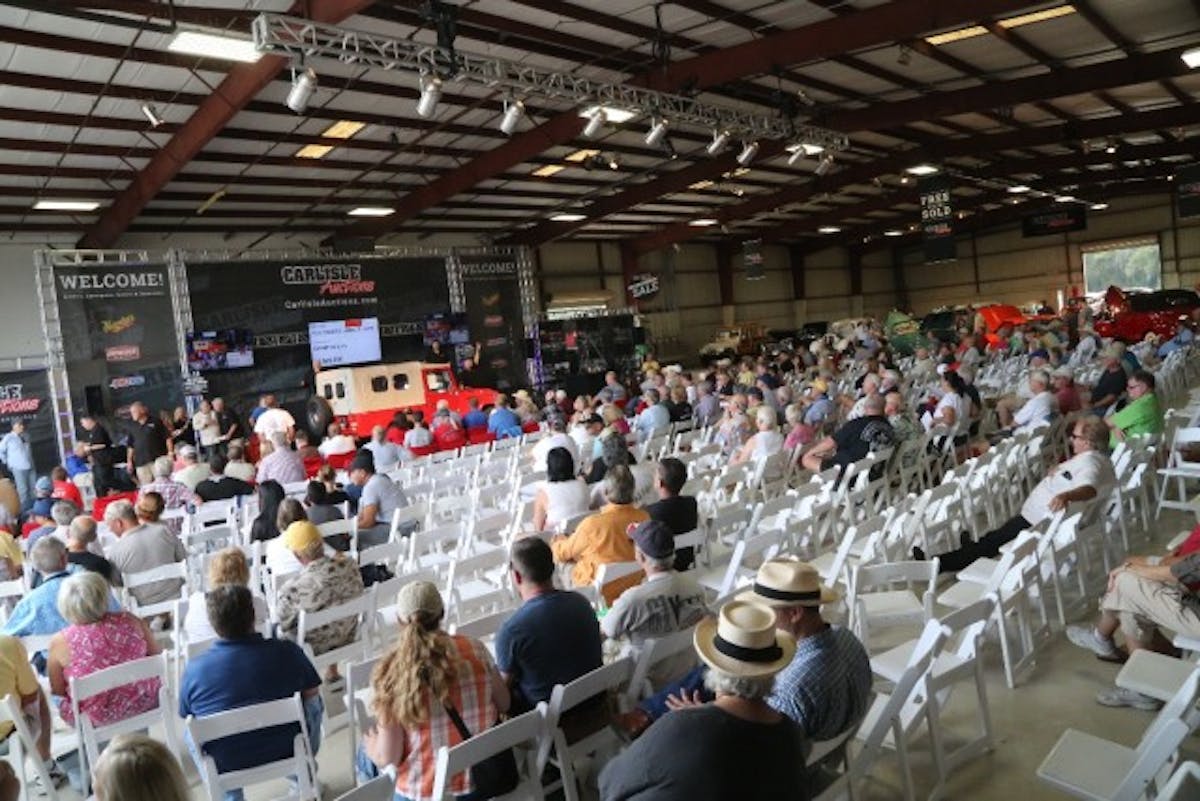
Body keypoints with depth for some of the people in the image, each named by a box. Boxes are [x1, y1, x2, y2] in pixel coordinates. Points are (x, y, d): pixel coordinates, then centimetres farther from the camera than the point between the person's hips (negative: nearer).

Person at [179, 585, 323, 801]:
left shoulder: (193, 669, -16)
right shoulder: (287, 651, -19)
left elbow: (186, 716, 3)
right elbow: (312, 693, -2)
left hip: (225, 769, 1)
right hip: (287, 756, -1)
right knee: (314, 704, 24)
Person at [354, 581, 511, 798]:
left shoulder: (391, 673, -20)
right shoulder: (474, 649, -13)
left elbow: (389, 757, -15)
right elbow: (504, 705, 1)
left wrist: (369, 742, 6)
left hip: (423, 792, -3)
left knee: (366, 756, 26)